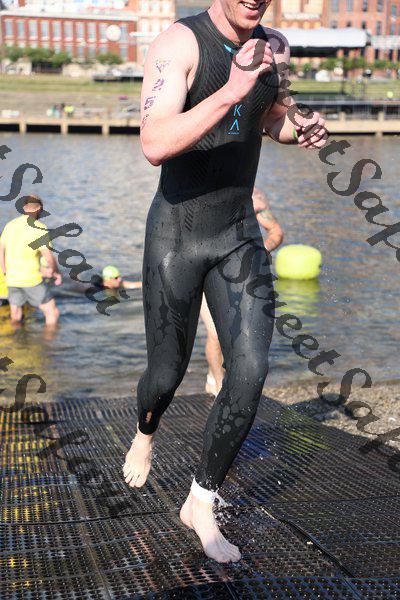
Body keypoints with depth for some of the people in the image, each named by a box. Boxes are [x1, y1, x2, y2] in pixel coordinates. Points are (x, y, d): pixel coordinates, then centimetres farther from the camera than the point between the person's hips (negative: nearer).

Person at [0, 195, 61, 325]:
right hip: (32, 279, -6)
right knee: (52, 312, 4)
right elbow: (48, 257, -16)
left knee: (15, 318, 16)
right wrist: (55, 272, 3)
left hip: (12, 279, 6)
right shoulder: (40, 228, -10)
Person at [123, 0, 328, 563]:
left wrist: (301, 128, 1)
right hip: (176, 232, -4)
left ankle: (201, 505, 11)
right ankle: (145, 434, 48)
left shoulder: (272, 47, 2)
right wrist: (230, 91, -41)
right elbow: (155, 145, -31)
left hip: (239, 232, 4)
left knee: (250, 372, -9)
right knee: (168, 373, 9)